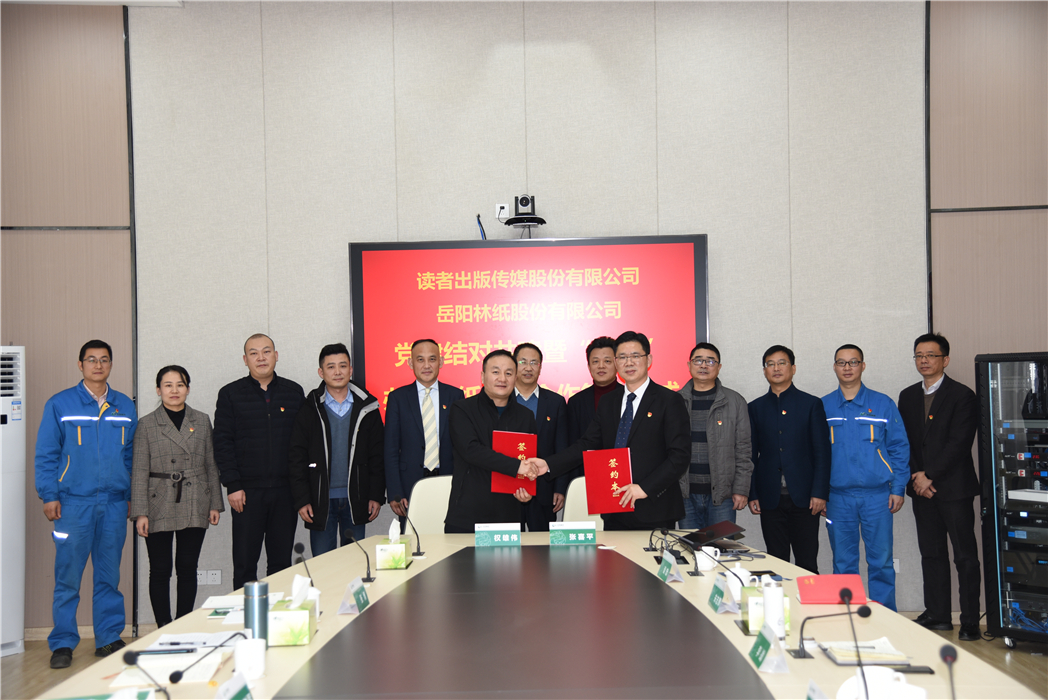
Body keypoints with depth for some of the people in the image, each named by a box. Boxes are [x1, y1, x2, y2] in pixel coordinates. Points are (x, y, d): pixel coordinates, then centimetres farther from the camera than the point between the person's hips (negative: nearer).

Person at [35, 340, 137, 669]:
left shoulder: (125, 407, 10)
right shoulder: (60, 404, 2)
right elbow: (45, 454, 2)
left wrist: (132, 496, 9)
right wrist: (49, 496, -5)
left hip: (115, 502, 3)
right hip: (74, 502, -3)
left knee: (109, 575, 9)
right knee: (68, 576, -1)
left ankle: (109, 639, 17)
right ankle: (63, 644, 9)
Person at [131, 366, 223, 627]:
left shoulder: (202, 421, 9)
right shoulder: (147, 424, 2)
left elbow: (211, 465, 12)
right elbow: (139, 471, -1)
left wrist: (215, 504, 8)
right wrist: (140, 513, -7)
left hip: (194, 508, 2)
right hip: (159, 508, -2)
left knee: (188, 569, 5)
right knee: (160, 570, 2)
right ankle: (164, 628, 11)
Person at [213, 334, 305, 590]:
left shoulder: (294, 392, 9)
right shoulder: (230, 394, 4)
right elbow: (223, 443, 0)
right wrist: (232, 485, -8)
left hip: (285, 489, 2)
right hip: (247, 491, -1)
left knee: (282, 562, 7)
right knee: (245, 562, 2)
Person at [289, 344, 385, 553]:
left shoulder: (366, 408, 4)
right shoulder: (309, 409, 1)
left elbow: (377, 456, 4)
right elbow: (296, 458, 0)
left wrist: (376, 496, -1)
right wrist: (301, 500, -7)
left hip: (356, 501, 1)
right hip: (320, 502, -1)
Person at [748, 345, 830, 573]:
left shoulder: (811, 404, 5)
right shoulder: (756, 408, 11)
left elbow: (822, 452, 1)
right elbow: (751, 454, 11)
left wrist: (819, 493, -7)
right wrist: (752, 494, 3)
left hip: (804, 497, -2)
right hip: (770, 499, 2)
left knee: (807, 564, -1)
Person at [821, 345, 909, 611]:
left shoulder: (883, 404, 3)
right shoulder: (823, 407, 6)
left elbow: (899, 447, 4)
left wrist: (898, 489, -3)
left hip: (877, 495, -1)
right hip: (838, 496, 1)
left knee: (881, 562, 2)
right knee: (843, 563, 8)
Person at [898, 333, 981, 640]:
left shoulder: (962, 395, -5)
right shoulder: (907, 396, 13)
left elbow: (959, 443, -12)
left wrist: (929, 476, -13)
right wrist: (915, 477, -3)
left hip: (954, 488, -5)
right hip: (921, 488, 6)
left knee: (965, 556, -1)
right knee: (931, 554, 11)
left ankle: (970, 621, 3)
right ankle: (937, 615, 19)